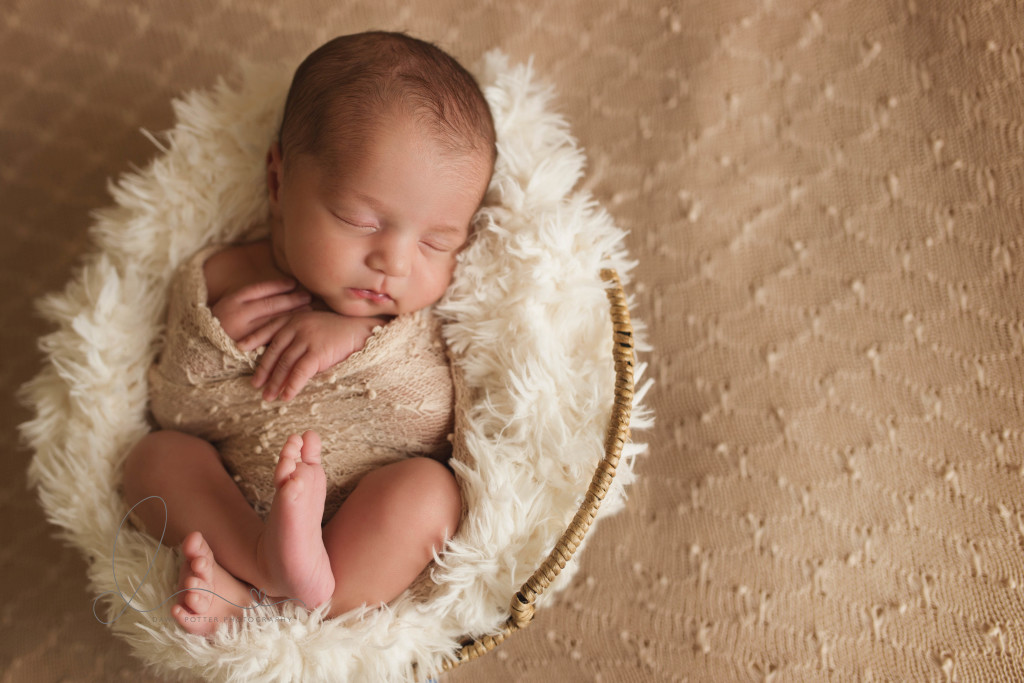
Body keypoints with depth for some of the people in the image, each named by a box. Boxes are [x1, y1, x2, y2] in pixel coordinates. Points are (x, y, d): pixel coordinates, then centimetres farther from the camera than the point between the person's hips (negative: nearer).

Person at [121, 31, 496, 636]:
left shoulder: (431, 304, -3)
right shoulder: (218, 283, 0)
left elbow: (448, 419, -11)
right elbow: (175, 417, 2)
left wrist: (363, 339, -22)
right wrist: (213, 345, -18)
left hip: (376, 542, -2)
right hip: (229, 513, 2)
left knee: (428, 485, -29)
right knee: (156, 454, -15)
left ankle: (244, 593, -31)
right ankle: (267, 560, -36)